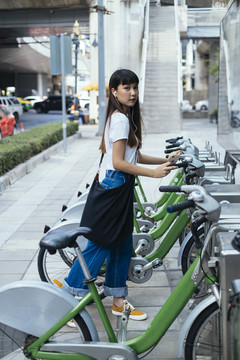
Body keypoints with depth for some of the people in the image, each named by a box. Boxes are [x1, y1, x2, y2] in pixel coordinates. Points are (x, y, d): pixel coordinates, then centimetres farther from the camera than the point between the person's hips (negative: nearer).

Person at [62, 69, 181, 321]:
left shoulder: (125, 117, 15)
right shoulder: (120, 119, -16)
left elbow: (135, 157, 16)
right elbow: (118, 162, -22)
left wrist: (166, 160, 12)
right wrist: (154, 173, -23)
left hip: (121, 186, 10)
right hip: (116, 184, -10)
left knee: (122, 244, 13)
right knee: (101, 243, -3)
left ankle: (118, 300, 23)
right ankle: (68, 298, 8)